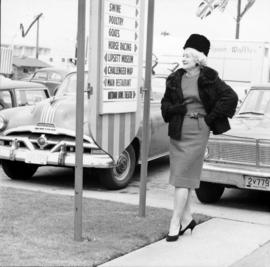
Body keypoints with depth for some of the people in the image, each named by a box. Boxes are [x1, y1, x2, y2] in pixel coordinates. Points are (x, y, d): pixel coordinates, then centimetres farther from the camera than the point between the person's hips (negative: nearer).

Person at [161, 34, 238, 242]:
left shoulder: (208, 78, -4)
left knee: (183, 177, -8)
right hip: (177, 131, 5)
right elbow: (166, 103, 17)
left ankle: (175, 223, -4)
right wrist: (174, 109, -5)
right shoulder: (176, 78, 9)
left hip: (197, 131, -5)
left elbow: (230, 97, -6)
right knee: (181, 176, 10)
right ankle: (187, 218, 24)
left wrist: (210, 118, -8)